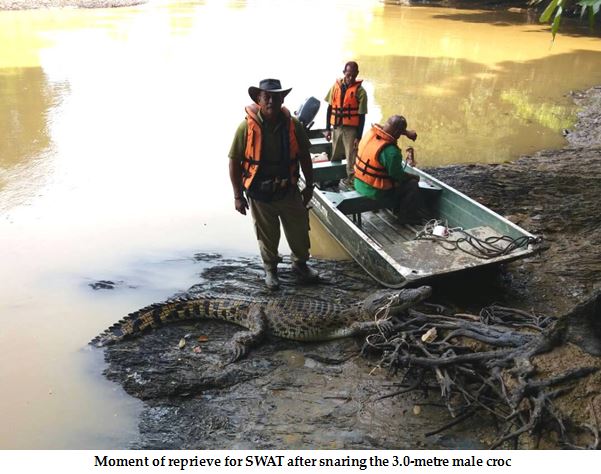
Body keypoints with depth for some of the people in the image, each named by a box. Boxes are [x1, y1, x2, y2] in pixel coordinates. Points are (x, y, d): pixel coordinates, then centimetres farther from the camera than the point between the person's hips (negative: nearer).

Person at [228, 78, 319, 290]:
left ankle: (300, 263, 42)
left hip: (289, 191, 2)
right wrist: (238, 196, -8)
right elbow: (234, 162, -9)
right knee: (267, 235, 14)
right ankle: (270, 269, 39)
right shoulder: (247, 127, -14)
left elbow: (304, 157, 5)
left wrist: (309, 186, 9)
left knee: (299, 231, 15)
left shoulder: (293, 126, -7)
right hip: (260, 194, -2)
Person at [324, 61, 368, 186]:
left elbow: (361, 116, -8)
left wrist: (358, 137, -11)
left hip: (351, 129, -4)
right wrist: (328, 129, 6)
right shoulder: (336, 86, 3)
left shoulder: (360, 91, -8)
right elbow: (330, 108, 8)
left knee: (351, 159, -4)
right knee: (335, 157, 16)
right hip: (337, 128, 4)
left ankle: (352, 182, 2)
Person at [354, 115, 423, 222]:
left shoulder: (370, 133, -8)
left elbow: (389, 127, 15)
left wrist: (407, 132, 4)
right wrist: (414, 176, 1)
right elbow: (399, 176, -18)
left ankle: (399, 209, 41)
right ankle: (407, 217, 23)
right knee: (412, 184, 8)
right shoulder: (391, 151, -30)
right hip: (375, 191, -8)